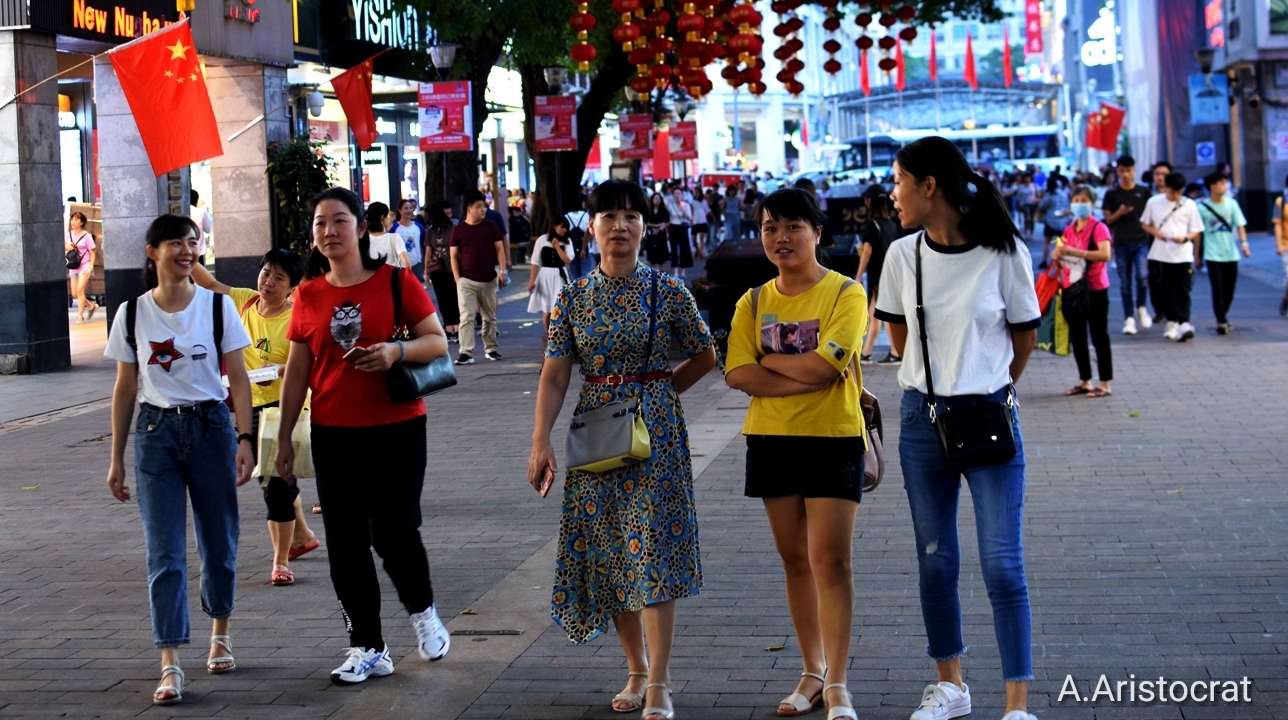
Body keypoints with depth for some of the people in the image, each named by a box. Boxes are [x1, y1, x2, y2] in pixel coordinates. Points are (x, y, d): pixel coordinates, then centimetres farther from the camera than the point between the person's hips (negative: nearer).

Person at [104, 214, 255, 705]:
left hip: (210, 428, 0)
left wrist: (245, 438, -10)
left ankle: (220, 635, 32)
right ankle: (170, 666, -5)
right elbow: (125, 389, 7)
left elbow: (238, 379, 0)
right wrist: (116, 459, 6)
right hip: (156, 432, 0)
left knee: (219, 542, 9)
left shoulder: (217, 306, -1)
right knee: (164, 553, -4)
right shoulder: (132, 314, 2)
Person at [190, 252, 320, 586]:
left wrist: (280, 369, -39)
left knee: (276, 484, -8)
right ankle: (301, 535, 42)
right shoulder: (246, 301, 3)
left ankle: (281, 561, 1)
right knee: (274, 478, 21)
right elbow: (210, 284, 1)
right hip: (253, 406, 8)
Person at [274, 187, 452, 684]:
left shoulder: (396, 282, -3)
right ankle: (367, 648, 15)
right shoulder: (308, 295, 5)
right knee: (346, 543, 4)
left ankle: (423, 611, 25)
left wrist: (397, 350, -24)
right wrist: (284, 438, 8)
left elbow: (438, 343, -4)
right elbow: (297, 369, 9)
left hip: (397, 428, -3)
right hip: (334, 434, 3)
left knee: (393, 532, -6)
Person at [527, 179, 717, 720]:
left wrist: (657, 391, 4)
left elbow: (705, 355, 9)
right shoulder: (573, 298, 2)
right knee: (605, 553, 7)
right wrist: (540, 441, -11)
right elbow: (554, 376, -1)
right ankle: (637, 670, 21)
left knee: (652, 548, -7)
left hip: (655, 431, -3)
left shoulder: (667, 291, -3)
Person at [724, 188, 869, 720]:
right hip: (772, 439, 4)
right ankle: (812, 672, 21)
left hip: (834, 439, -4)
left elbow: (825, 364, -20)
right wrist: (807, 377, -15)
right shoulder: (753, 302, 6)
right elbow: (738, 375, -6)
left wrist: (767, 360, -7)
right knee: (795, 560, 11)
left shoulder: (845, 293, -6)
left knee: (830, 560, -6)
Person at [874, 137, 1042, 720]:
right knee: (935, 561, 11)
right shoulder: (903, 256, 1)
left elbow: (1025, 336, 3)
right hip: (923, 419, 4)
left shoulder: (1005, 253, -9)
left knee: (1003, 564, -5)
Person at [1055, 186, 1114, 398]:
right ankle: (1085, 381, 20)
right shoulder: (1069, 230, 11)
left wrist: (1075, 252, -31)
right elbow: (1062, 258, 21)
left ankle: (1105, 384, 2)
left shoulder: (1099, 228, -9)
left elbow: (1105, 254, -25)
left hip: (1094, 289, -7)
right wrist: (1057, 257, -4)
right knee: (1077, 338, 11)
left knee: (1099, 336, -1)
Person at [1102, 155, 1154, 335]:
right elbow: (1108, 220, 6)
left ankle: (1141, 307, 6)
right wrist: (1119, 213, -13)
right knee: (1125, 282, 3)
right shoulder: (1111, 195, 6)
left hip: (1141, 241, -1)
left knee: (1142, 275, -19)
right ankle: (1129, 318, 10)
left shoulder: (1144, 192, 6)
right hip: (1121, 244, 1)